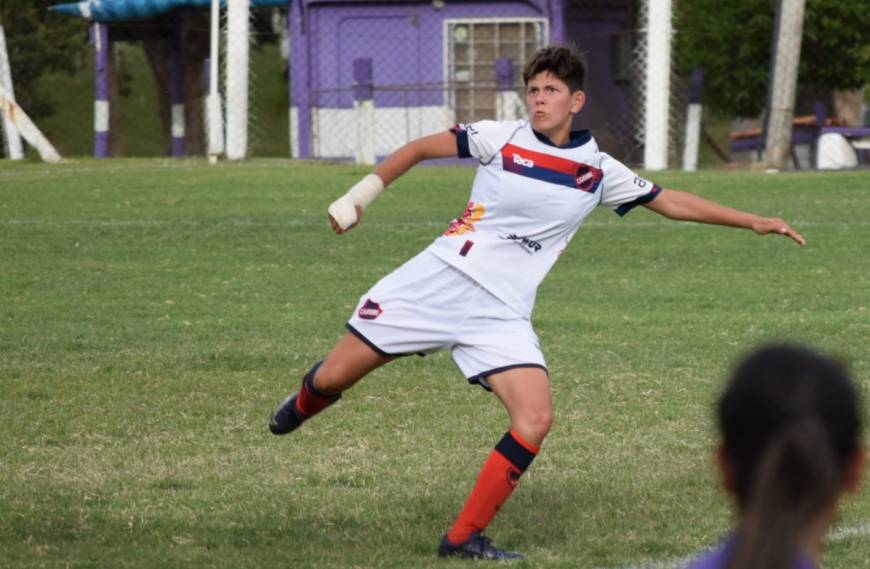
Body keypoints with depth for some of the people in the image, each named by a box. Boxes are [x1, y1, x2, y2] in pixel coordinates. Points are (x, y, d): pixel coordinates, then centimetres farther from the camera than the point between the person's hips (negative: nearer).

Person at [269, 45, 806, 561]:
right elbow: (421, 147, 6)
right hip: (439, 280, -1)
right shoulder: (502, 138, -3)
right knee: (333, 377, -1)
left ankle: (464, 537, -6)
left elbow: (671, 202, 12)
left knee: (536, 419, -18)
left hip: (501, 313, 1)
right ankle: (305, 402, 39)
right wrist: (364, 192, 1)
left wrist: (753, 221, 10)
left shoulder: (599, 172, 3)